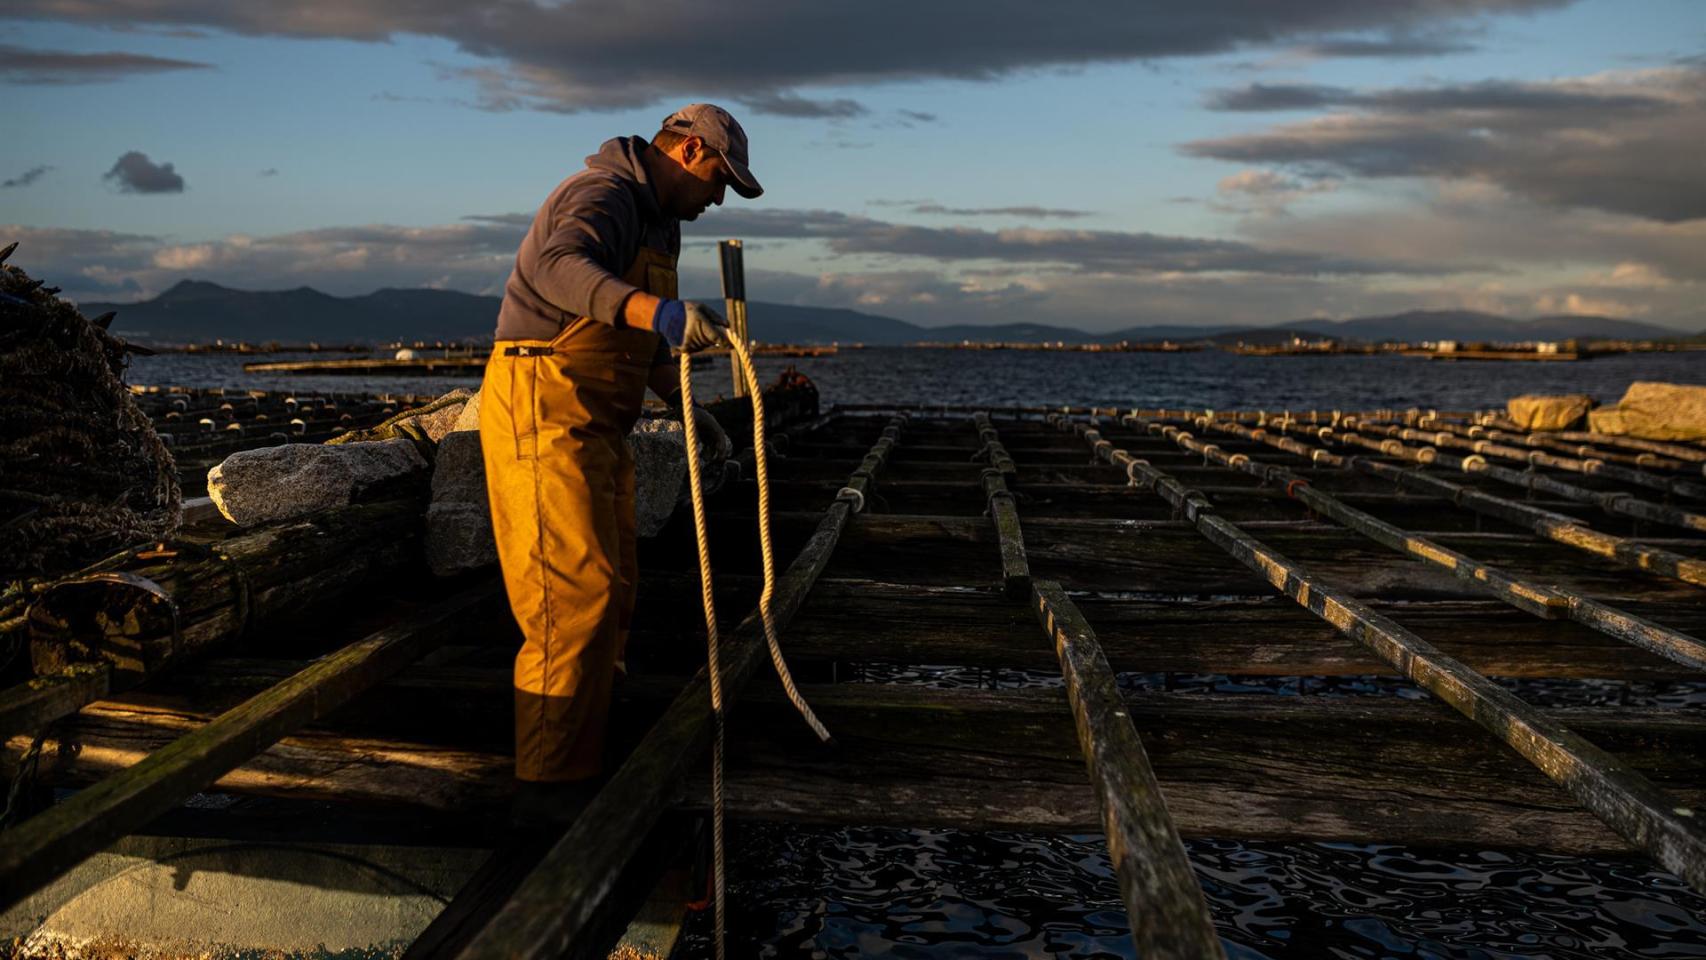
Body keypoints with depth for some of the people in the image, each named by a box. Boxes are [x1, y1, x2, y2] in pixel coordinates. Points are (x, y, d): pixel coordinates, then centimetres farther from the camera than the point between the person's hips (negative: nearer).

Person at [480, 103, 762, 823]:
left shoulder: (658, 220, 20)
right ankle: (547, 787, -11)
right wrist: (662, 313, -51)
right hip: (544, 411, -11)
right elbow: (559, 269, -37)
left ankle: (582, 767, 22)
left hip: (593, 425, 11)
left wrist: (683, 402, 25)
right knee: (576, 594, -15)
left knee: (611, 593, 12)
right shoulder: (605, 196, -14)